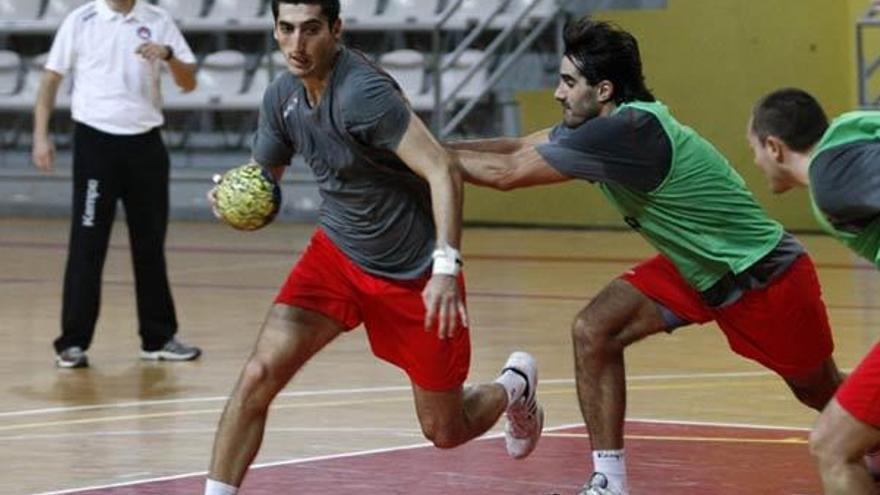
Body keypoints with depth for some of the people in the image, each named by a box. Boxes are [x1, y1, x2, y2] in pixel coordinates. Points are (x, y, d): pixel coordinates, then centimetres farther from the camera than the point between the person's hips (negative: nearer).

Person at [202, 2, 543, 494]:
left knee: (446, 432, 9)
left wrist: (446, 267, -43)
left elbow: (443, 171, -32)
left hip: (415, 272, -5)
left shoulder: (362, 91, -27)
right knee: (259, 374, -17)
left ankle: (514, 386, 43)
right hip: (338, 253, 5)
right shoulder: (282, 97, -4)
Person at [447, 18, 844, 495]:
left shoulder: (627, 130, -32)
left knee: (823, 393, 9)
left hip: (765, 275, -8)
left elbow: (507, 172, -30)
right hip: (695, 270, 8)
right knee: (593, 332, -10)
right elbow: (518, 146, -3)